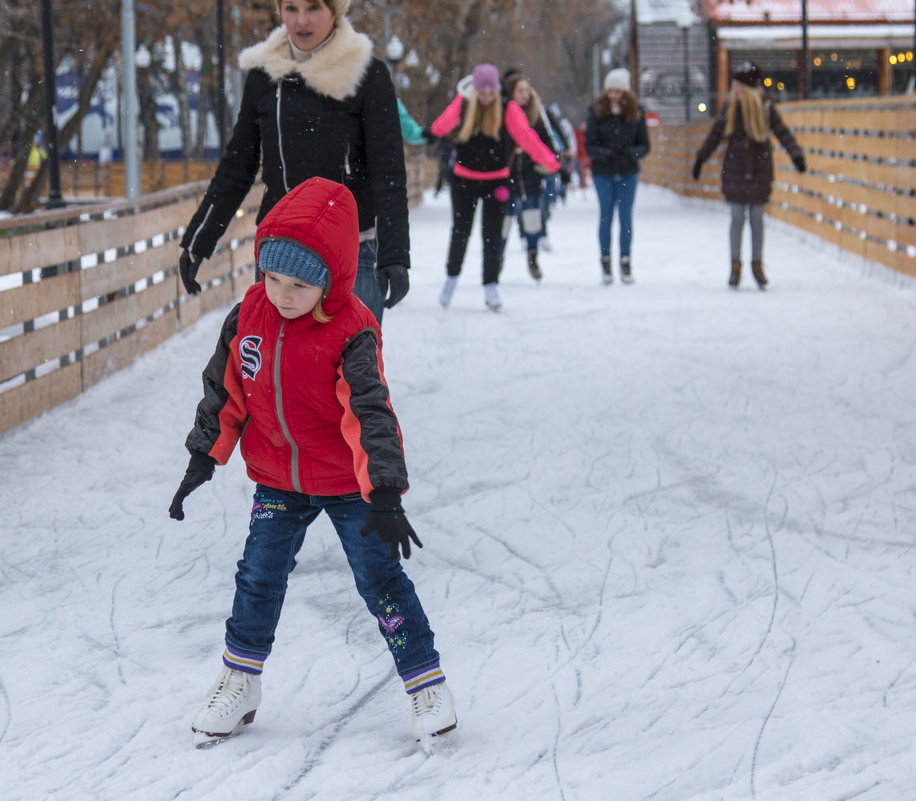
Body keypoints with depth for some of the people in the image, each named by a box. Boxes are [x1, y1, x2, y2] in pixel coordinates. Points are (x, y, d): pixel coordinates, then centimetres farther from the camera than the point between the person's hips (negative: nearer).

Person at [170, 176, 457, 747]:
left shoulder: (351, 335, -23)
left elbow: (371, 415, -27)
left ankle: (428, 685, 10)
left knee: (379, 579, -2)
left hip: (350, 483, -5)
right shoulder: (250, 316, -6)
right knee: (259, 577, 6)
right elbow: (225, 388, 6)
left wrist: (385, 496, -32)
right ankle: (239, 683, 23)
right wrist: (204, 457, 6)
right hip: (278, 480, 5)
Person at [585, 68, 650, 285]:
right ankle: (605, 261, 15)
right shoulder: (597, 112, -4)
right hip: (603, 172, -1)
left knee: (626, 217, 2)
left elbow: (645, 145, 2)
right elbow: (589, 145, -4)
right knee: (606, 216, 4)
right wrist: (606, 153, -23)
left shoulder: (636, 113, 0)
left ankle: (625, 261, 11)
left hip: (628, 172, 1)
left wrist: (631, 153, -18)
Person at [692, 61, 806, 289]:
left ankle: (757, 265, 17)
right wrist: (700, 159, 14)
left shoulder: (765, 106, -3)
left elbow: (782, 132, -6)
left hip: (759, 169, -1)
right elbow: (715, 134, 11)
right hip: (735, 168, 1)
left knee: (757, 219, 5)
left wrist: (796, 154, -18)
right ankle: (735, 266, 12)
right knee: (737, 218, 1)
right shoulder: (730, 106, 2)